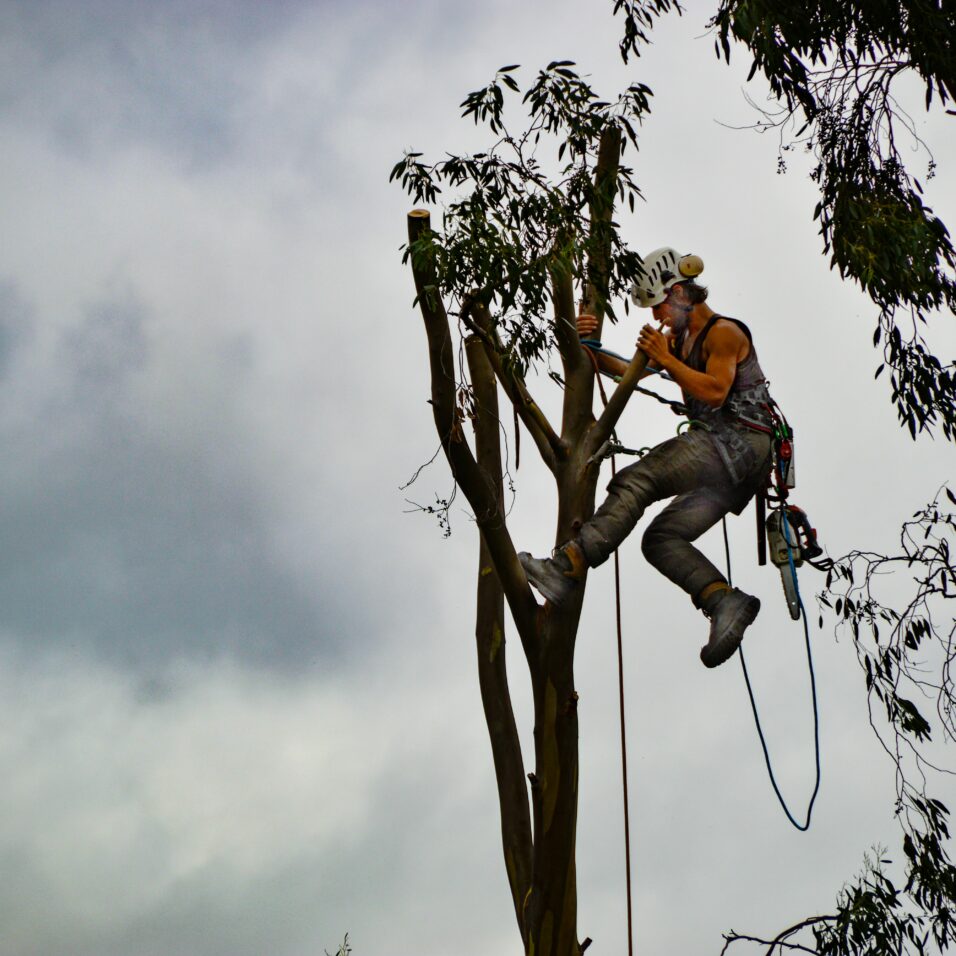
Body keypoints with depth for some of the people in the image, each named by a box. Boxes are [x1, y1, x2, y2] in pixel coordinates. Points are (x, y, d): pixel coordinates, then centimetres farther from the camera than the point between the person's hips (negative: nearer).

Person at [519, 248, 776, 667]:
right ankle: (727, 601, -17)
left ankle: (567, 568, -33)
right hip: (729, 464, 10)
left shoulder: (724, 333, -2)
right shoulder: (679, 340, 25)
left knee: (634, 482, -23)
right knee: (662, 539, -1)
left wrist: (665, 359, -13)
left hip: (737, 444, -10)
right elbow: (629, 372, 23)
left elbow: (715, 391, -17)